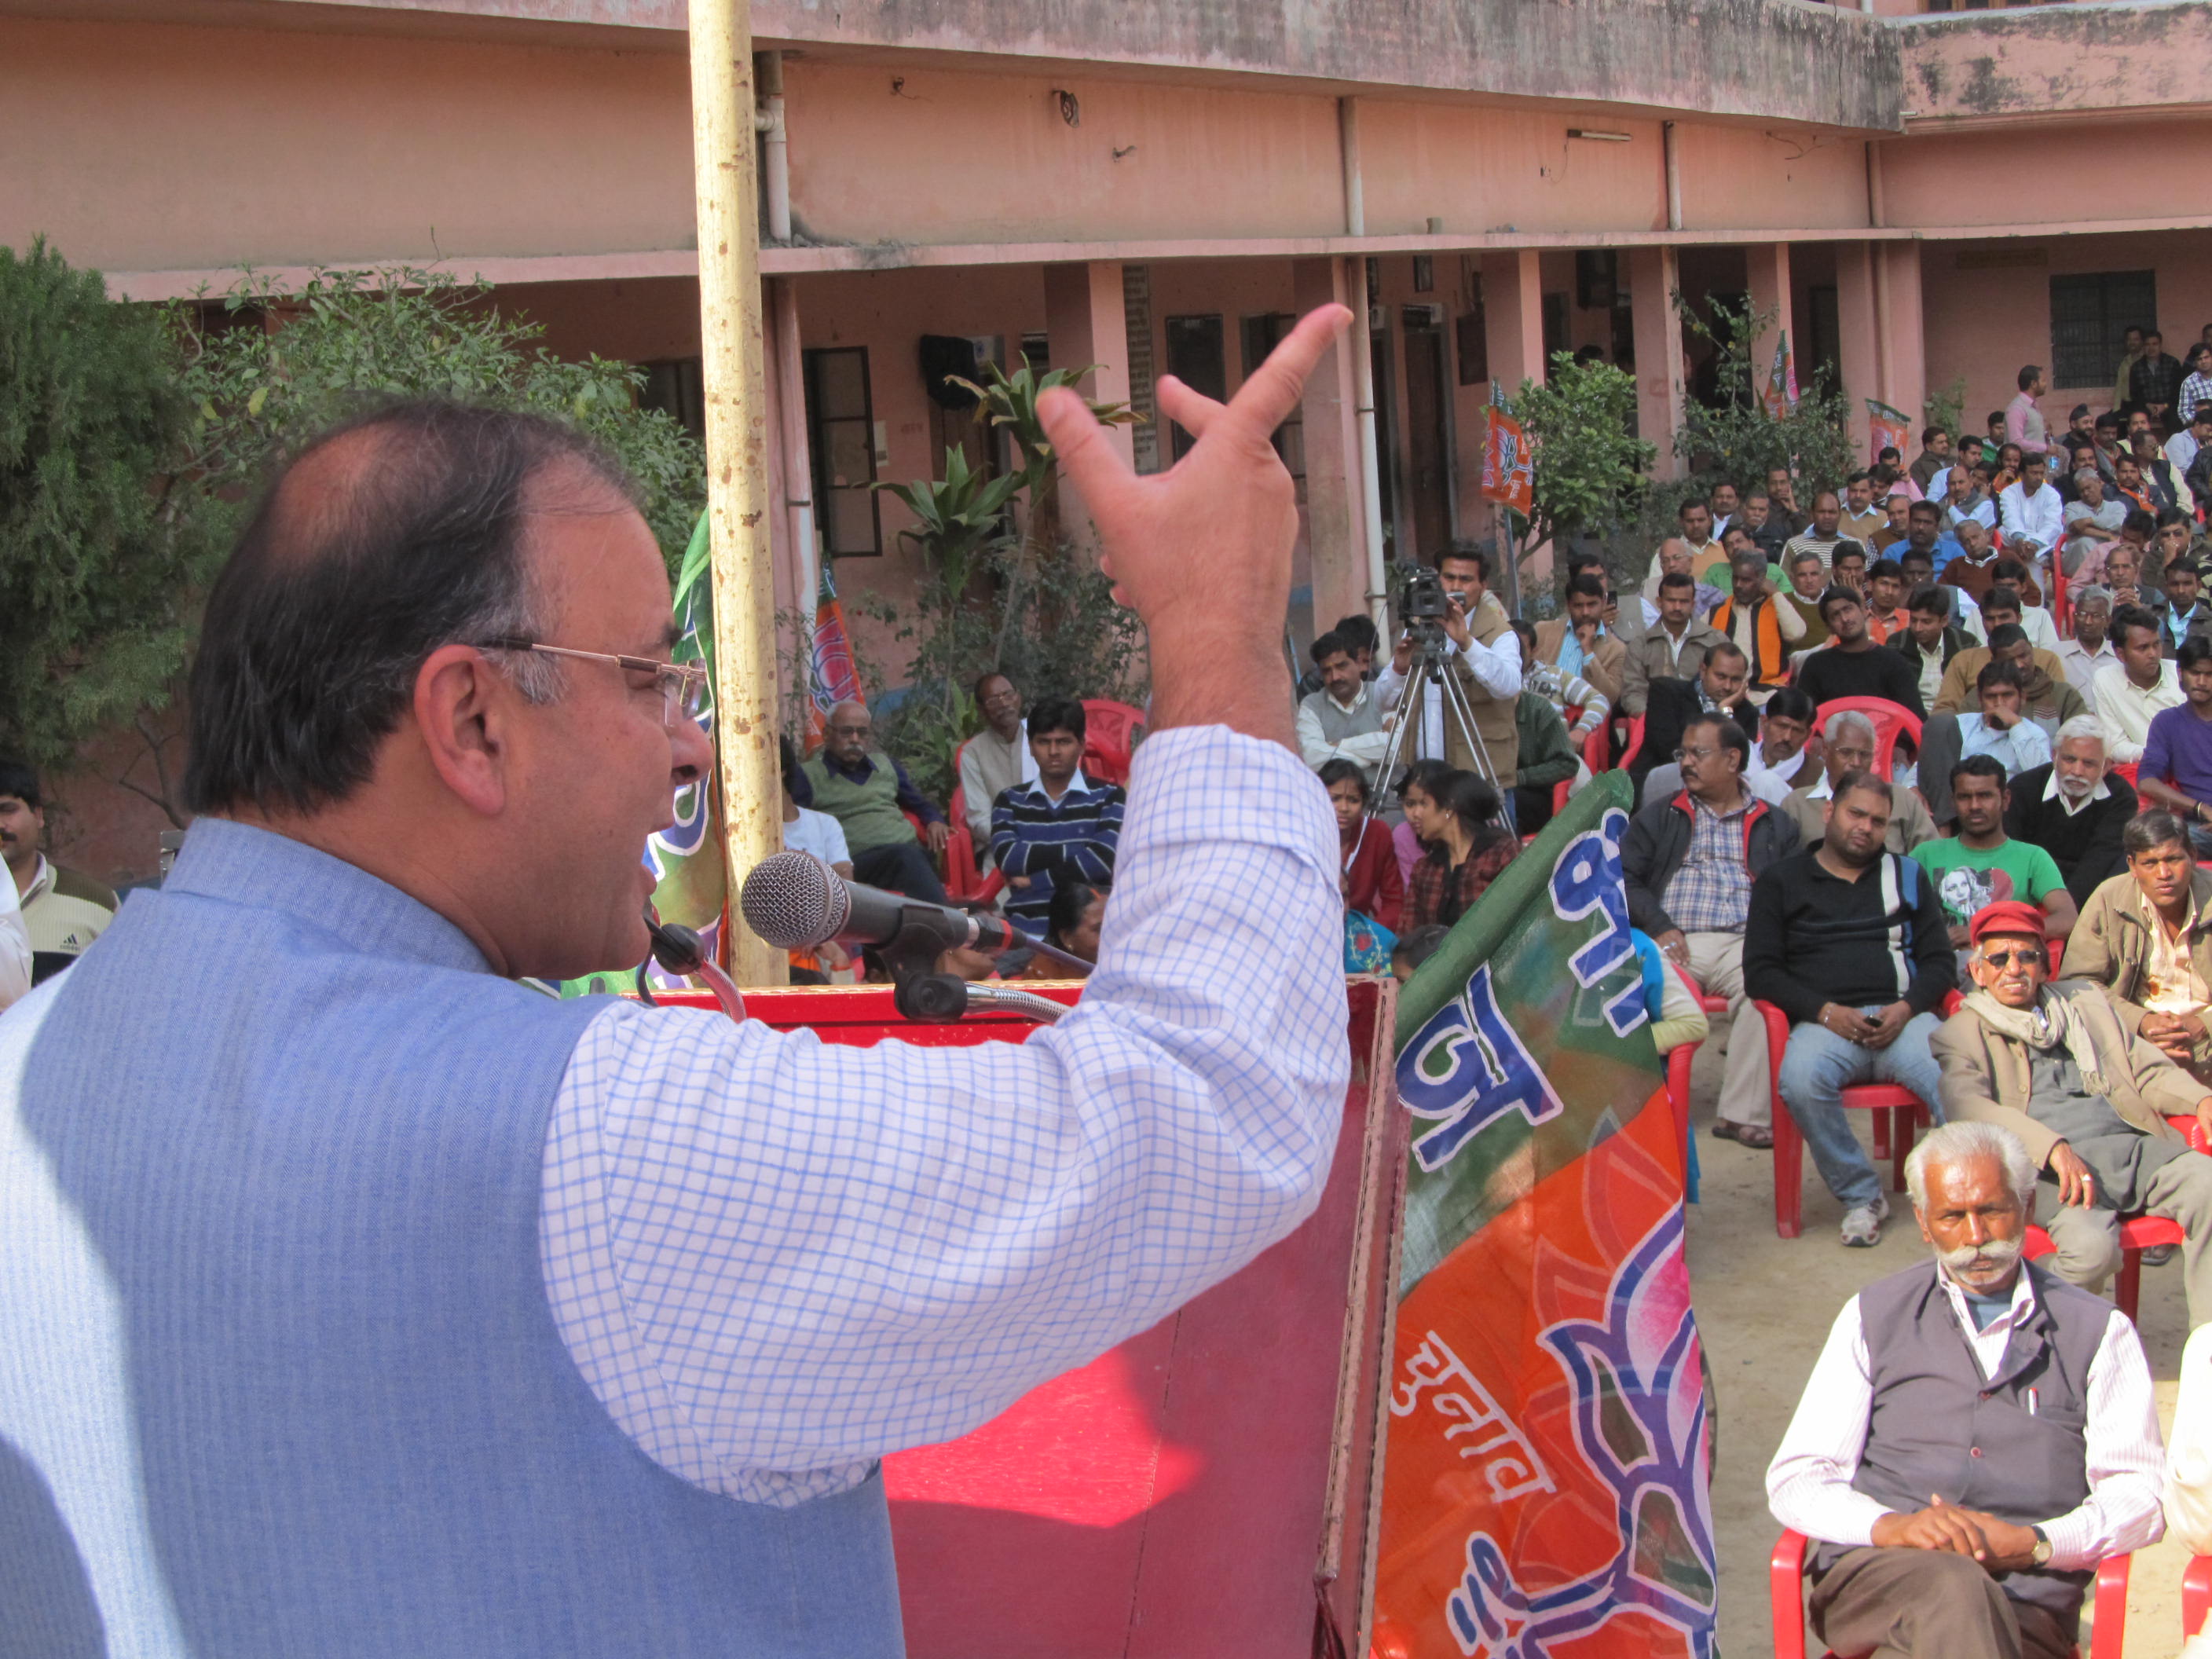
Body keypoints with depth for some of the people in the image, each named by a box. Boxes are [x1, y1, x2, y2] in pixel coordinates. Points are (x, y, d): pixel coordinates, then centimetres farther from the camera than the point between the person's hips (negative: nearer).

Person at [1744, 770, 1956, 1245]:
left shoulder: (1906, 876, 23)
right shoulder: (1781, 879, 16)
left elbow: (1939, 960, 17)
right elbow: (1761, 969, 7)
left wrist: (1906, 1008, -5)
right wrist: (1826, 1011, -9)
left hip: (1901, 1017, 1)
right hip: (1824, 1022, -1)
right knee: (1801, 1081, -36)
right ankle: (1860, 1196, -19)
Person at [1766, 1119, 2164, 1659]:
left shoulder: (2099, 1331, 17)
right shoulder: (1875, 1316, 18)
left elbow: (2139, 1497, 9)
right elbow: (1795, 1481, 10)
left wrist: (2031, 1545, -9)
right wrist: (1890, 1526, -10)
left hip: (2025, 1604, -1)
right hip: (1870, 1571, 1)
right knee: (1954, 1586, -35)